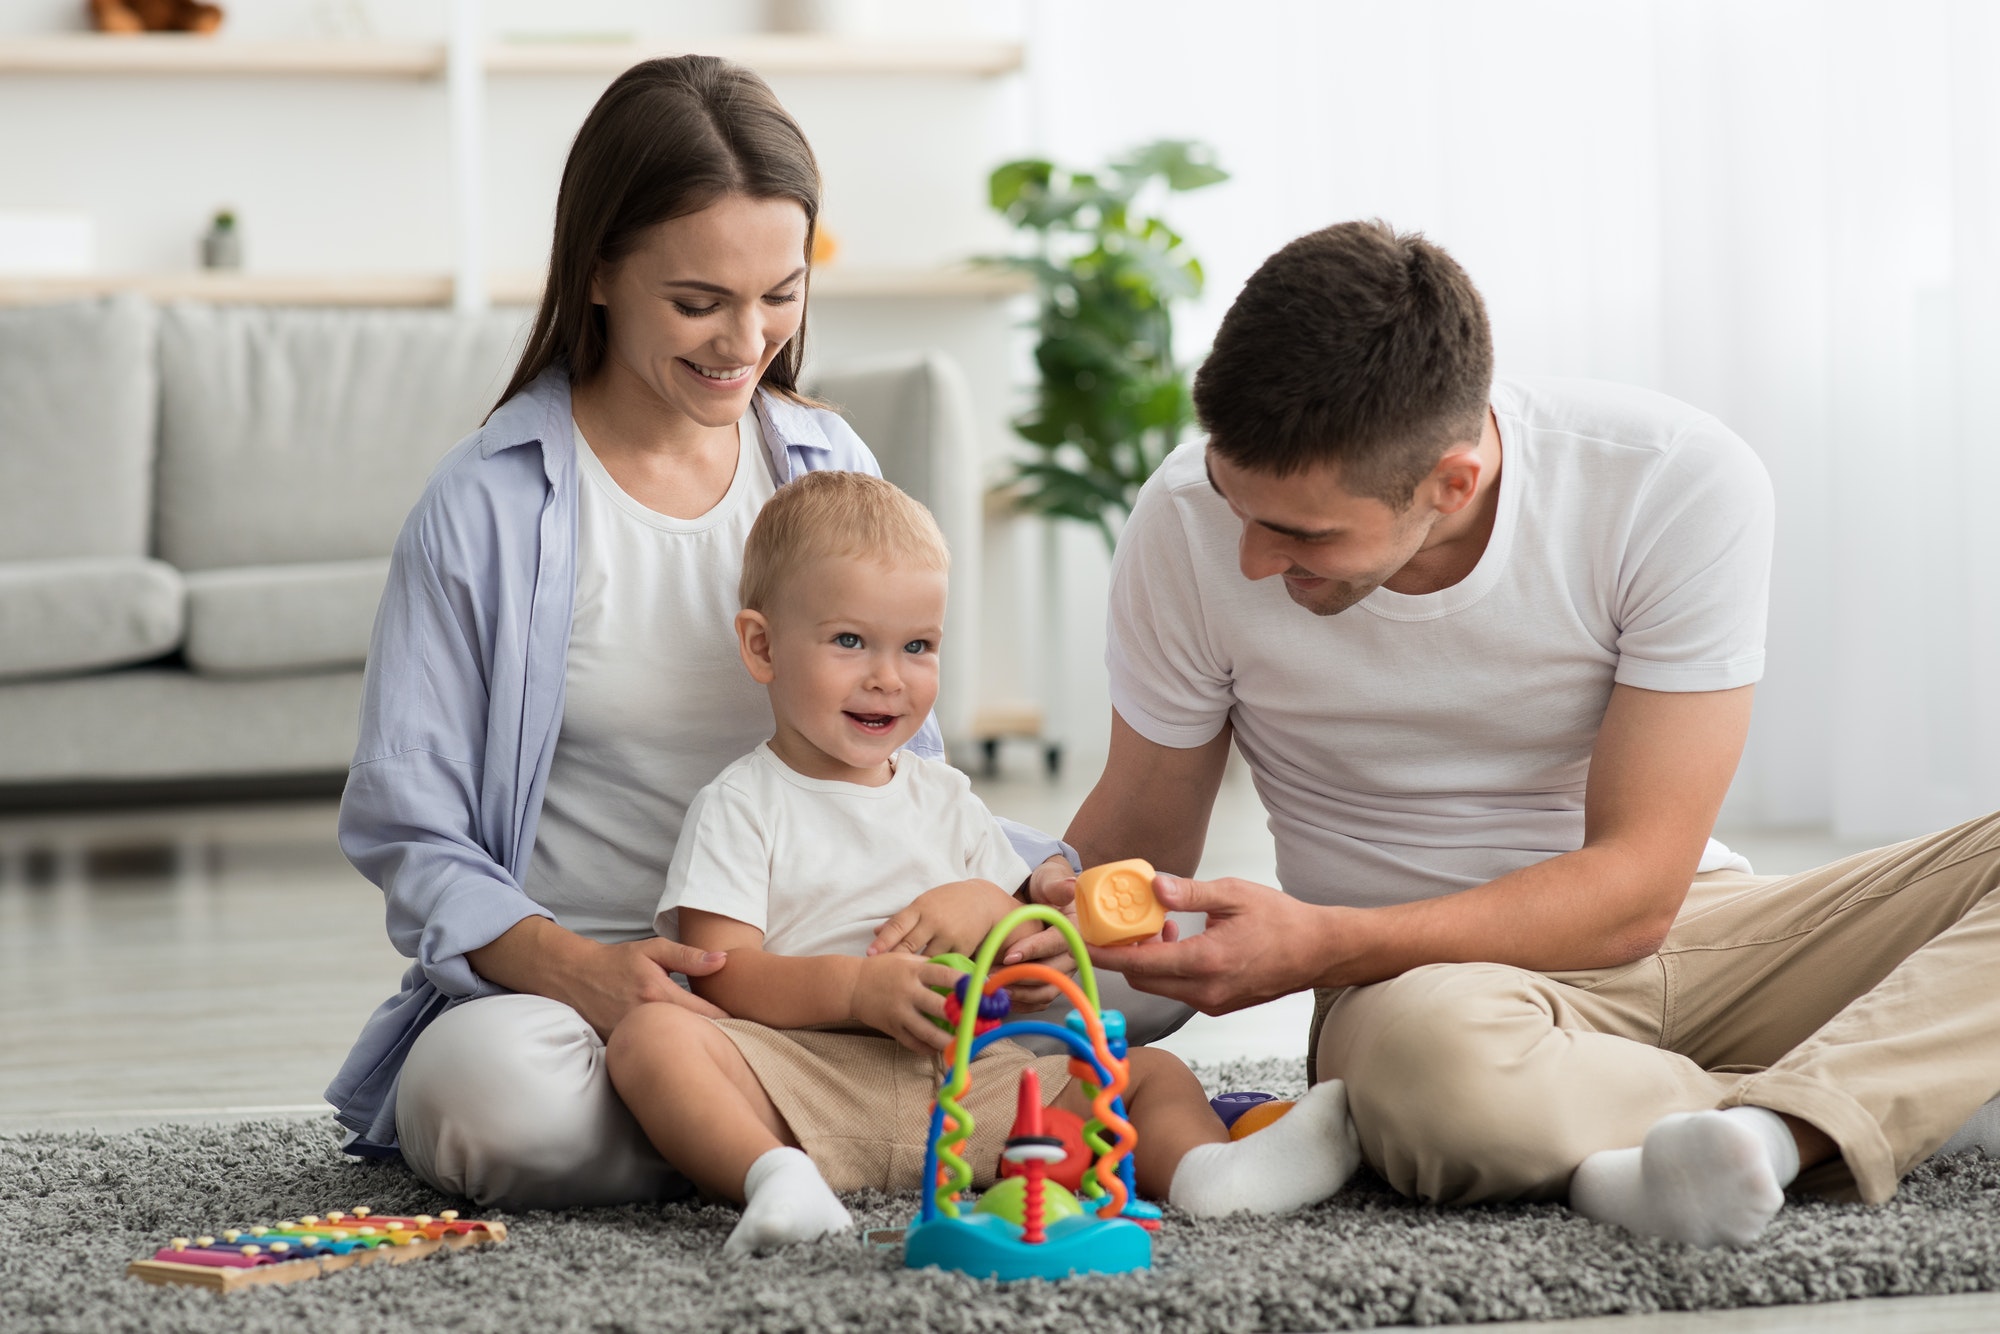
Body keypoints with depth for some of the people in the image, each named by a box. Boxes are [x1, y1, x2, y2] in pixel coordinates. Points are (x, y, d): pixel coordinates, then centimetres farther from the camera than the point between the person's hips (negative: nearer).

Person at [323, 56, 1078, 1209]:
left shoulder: (830, 469, 9)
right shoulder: (489, 505, -5)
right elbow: (407, 834, -5)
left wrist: (1054, 881, -8)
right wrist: (579, 970, -25)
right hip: (558, 982, -4)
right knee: (492, 1093, -39)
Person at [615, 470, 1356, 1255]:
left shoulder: (945, 799, 22)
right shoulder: (740, 806, 6)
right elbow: (719, 976, -6)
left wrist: (991, 909, -1)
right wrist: (859, 989, -20)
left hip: (963, 1080, 5)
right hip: (801, 1075, -5)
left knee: (1153, 1072, -10)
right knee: (651, 1035, -32)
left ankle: (1203, 1167, -41)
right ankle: (777, 1180, -52)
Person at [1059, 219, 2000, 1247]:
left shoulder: (1685, 485, -20)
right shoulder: (1188, 527, -14)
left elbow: (1635, 890, -19)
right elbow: (1138, 835, 1)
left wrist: (1320, 948, -30)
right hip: (1416, 978, -1)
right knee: (1427, 1057, -40)